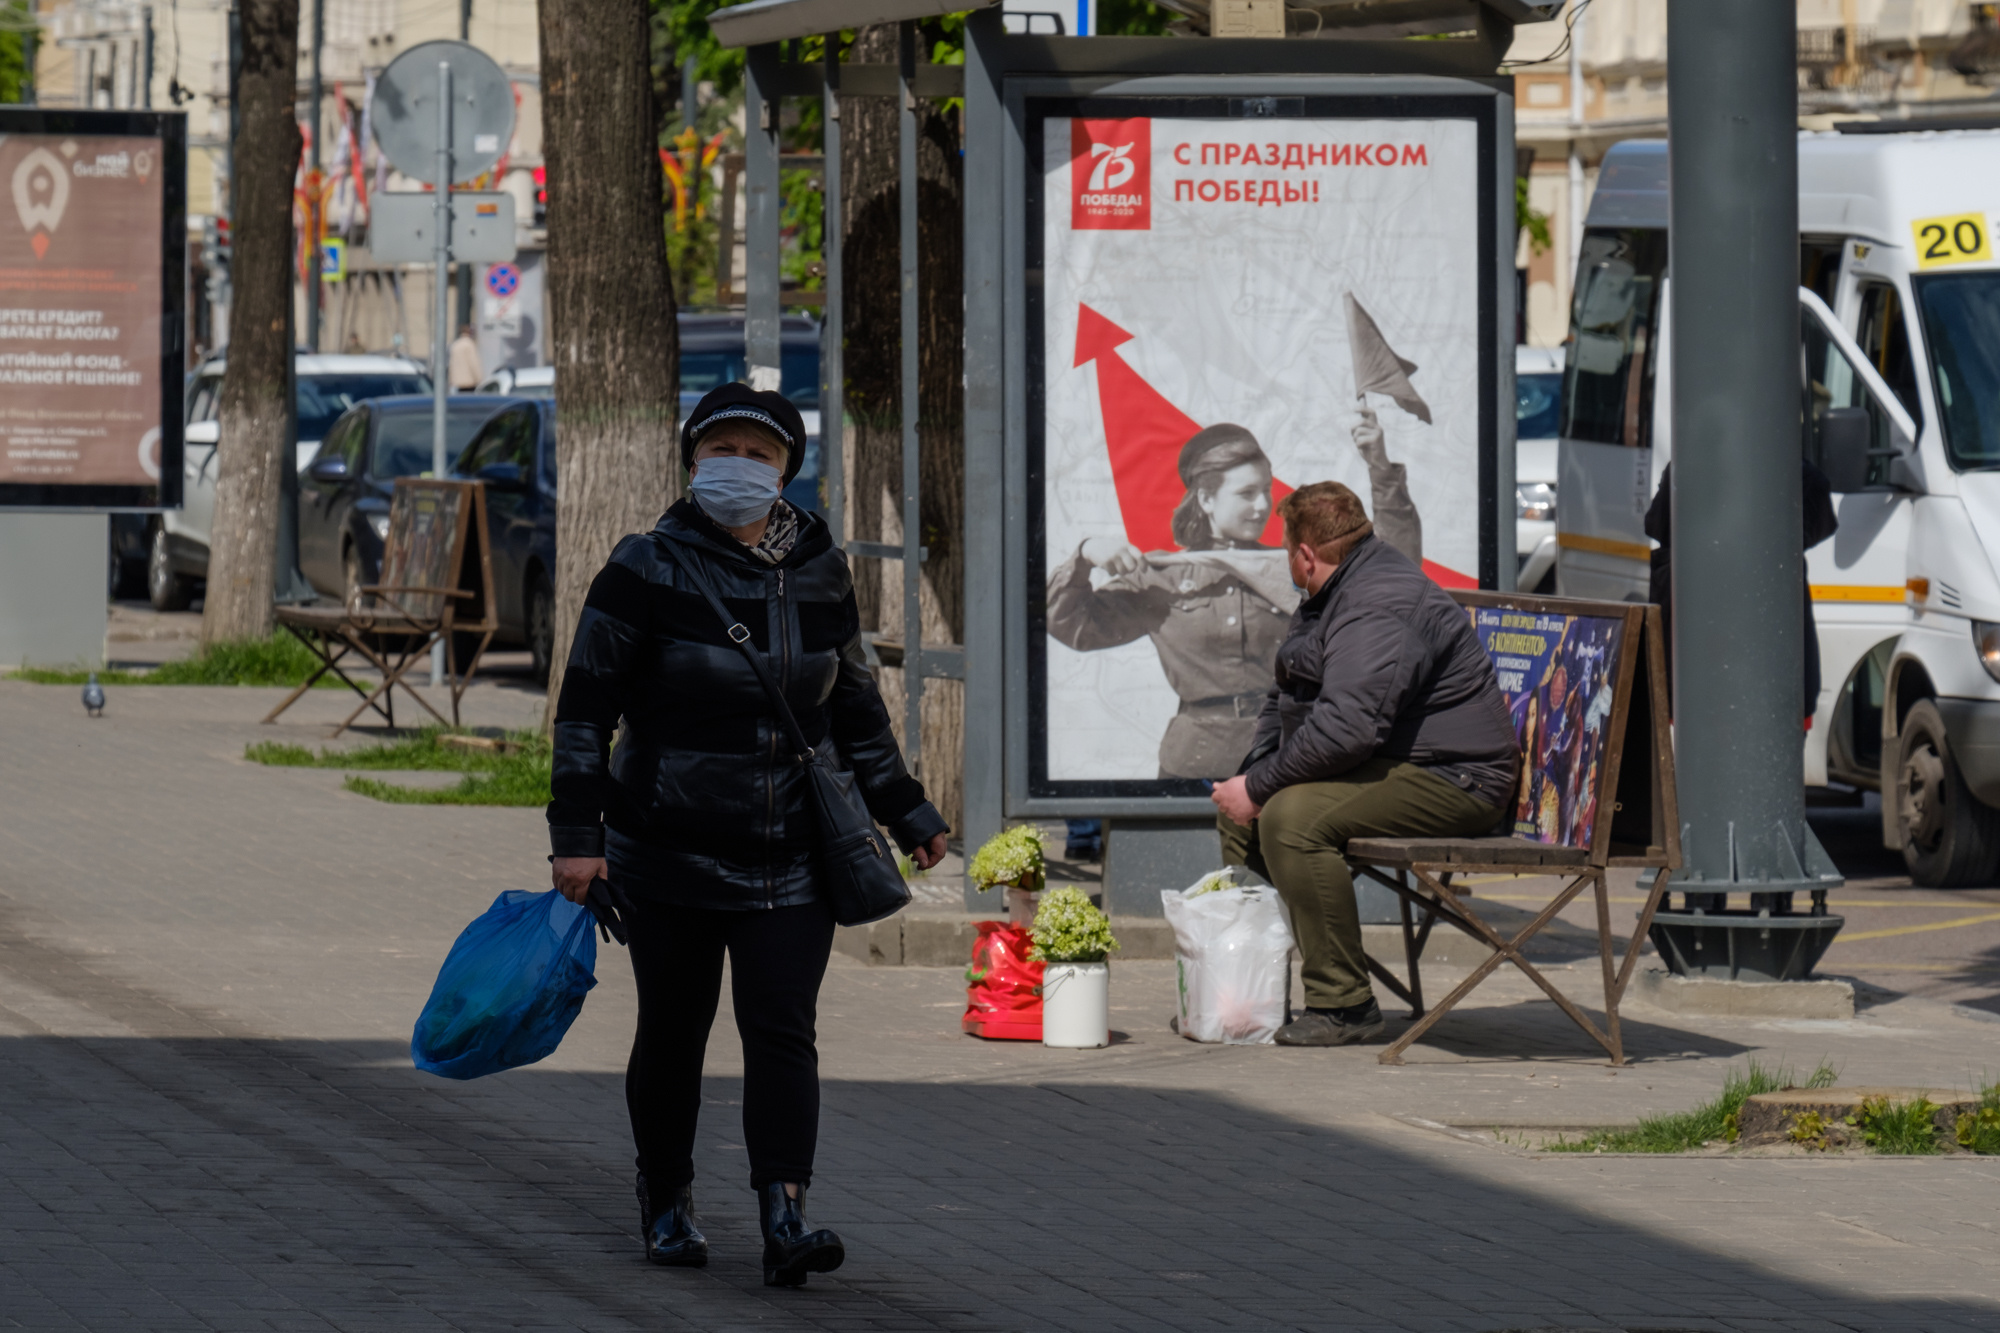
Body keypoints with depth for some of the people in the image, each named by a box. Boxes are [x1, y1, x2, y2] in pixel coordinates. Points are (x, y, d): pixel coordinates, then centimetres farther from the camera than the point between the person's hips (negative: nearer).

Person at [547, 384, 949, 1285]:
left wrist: (904, 811, 17)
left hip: (791, 860, 2)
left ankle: (784, 1219, -17)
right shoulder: (648, 570, -6)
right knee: (672, 1034, 8)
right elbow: (586, 707, -6)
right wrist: (577, 831, -12)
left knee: (782, 1031, -9)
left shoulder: (819, 571, 7)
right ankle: (666, 1204, 27)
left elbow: (854, 706, 19)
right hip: (671, 855, -2)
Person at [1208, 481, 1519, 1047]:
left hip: (1451, 782, -12)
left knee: (1292, 817, -31)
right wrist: (1250, 775, 6)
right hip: (1388, 766, 12)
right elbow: (1284, 701, 24)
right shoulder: (1333, 596, 16)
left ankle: (1344, 1004, -25)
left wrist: (1258, 787, -22)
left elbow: (1345, 728, -32)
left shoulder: (1381, 608, -22)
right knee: (1238, 809, 12)